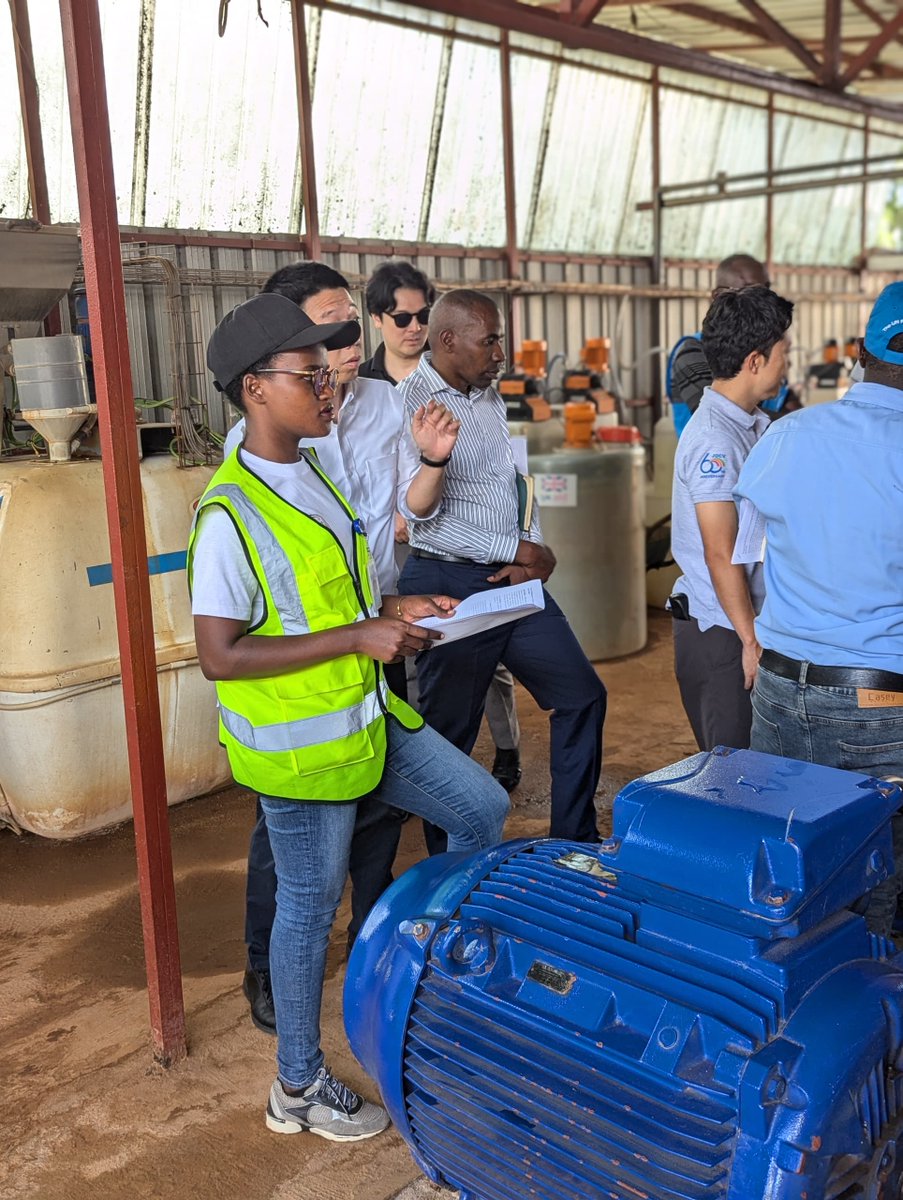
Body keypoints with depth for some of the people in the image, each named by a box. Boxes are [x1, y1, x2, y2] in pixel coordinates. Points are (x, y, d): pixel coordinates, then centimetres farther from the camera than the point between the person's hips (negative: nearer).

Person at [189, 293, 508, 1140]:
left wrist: (391, 609, 1)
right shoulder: (230, 513, -21)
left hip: (367, 718, 8)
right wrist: (358, 637, -25)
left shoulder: (309, 475, 6)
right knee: (310, 905, 7)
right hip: (299, 745, -8)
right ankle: (298, 1086, 29)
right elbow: (219, 656, -25)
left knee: (482, 810, 12)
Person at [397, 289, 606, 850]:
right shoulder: (409, 404, -14)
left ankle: (576, 838, 26)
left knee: (582, 695, 11)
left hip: (515, 582, 8)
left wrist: (532, 553, -1)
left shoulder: (490, 397, 12)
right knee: (451, 730, 4)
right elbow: (424, 521, -21)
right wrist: (516, 549, -15)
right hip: (451, 587, -8)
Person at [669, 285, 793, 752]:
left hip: (743, 618, 9)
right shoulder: (714, 439, -19)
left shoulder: (755, 424, 10)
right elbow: (721, 555, -20)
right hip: (720, 631, -9)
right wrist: (752, 641, -17)